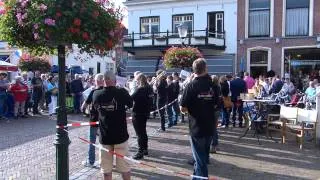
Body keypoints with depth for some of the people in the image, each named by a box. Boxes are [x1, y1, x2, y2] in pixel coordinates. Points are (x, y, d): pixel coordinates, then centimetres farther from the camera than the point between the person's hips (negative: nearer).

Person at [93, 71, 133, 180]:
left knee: (106, 167, 13)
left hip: (104, 136, 2)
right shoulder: (122, 92, -14)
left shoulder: (96, 94, -7)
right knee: (124, 166, 12)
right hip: (120, 135, -2)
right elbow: (130, 104, 5)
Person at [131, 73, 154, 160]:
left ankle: (140, 152, 5)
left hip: (138, 114, -8)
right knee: (143, 132, 19)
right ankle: (145, 149, 30)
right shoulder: (149, 89, 4)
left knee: (140, 133, -1)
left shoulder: (140, 90, -21)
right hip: (145, 113, 9)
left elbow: (131, 99, -23)